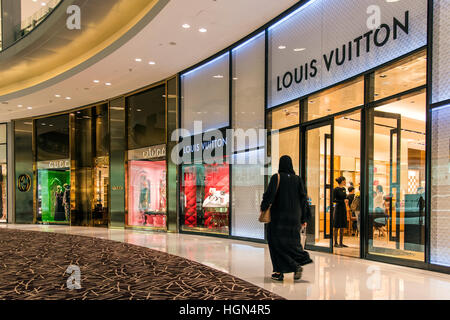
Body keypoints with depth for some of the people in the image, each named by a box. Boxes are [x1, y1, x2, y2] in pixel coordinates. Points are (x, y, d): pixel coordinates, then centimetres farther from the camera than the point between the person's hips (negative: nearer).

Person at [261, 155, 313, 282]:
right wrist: (304, 219, 7)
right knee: (292, 241, 14)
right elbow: (303, 198, 2)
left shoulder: (276, 177, -7)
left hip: (279, 215, -4)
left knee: (276, 242, 3)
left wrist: (263, 207, 0)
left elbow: (270, 193, -17)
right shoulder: (298, 179, 4)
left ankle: (280, 272, -5)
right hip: (294, 217, 4)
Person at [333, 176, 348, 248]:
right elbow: (333, 200, -14)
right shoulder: (336, 189, -10)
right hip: (338, 208, -7)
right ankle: (336, 243, 1)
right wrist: (343, 201, -18)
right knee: (337, 227, -4)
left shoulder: (344, 189, 12)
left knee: (342, 227, 7)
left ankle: (341, 243, 13)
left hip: (343, 208, 8)